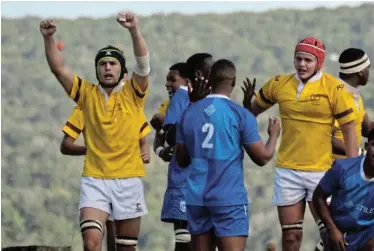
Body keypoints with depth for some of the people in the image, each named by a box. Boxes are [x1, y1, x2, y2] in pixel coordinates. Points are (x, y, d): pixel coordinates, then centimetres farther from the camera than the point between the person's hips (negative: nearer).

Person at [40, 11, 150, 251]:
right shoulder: (87, 94, 5)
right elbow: (58, 68, -4)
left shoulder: (133, 94, 1)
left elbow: (143, 62, -15)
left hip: (129, 179, 0)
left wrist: (135, 30, -32)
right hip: (95, 179, 0)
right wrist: (49, 38, -20)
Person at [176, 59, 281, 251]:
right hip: (229, 198, -4)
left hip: (196, 197, 4)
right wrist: (273, 135, 16)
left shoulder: (189, 113, 6)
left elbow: (182, 160, 13)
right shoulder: (240, 115, -7)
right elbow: (263, 157, -3)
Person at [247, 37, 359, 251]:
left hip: (321, 171, -3)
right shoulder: (279, 84, 3)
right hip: (287, 171, 3)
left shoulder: (333, 88, -7)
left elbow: (349, 129, -6)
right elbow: (252, 111, 18)